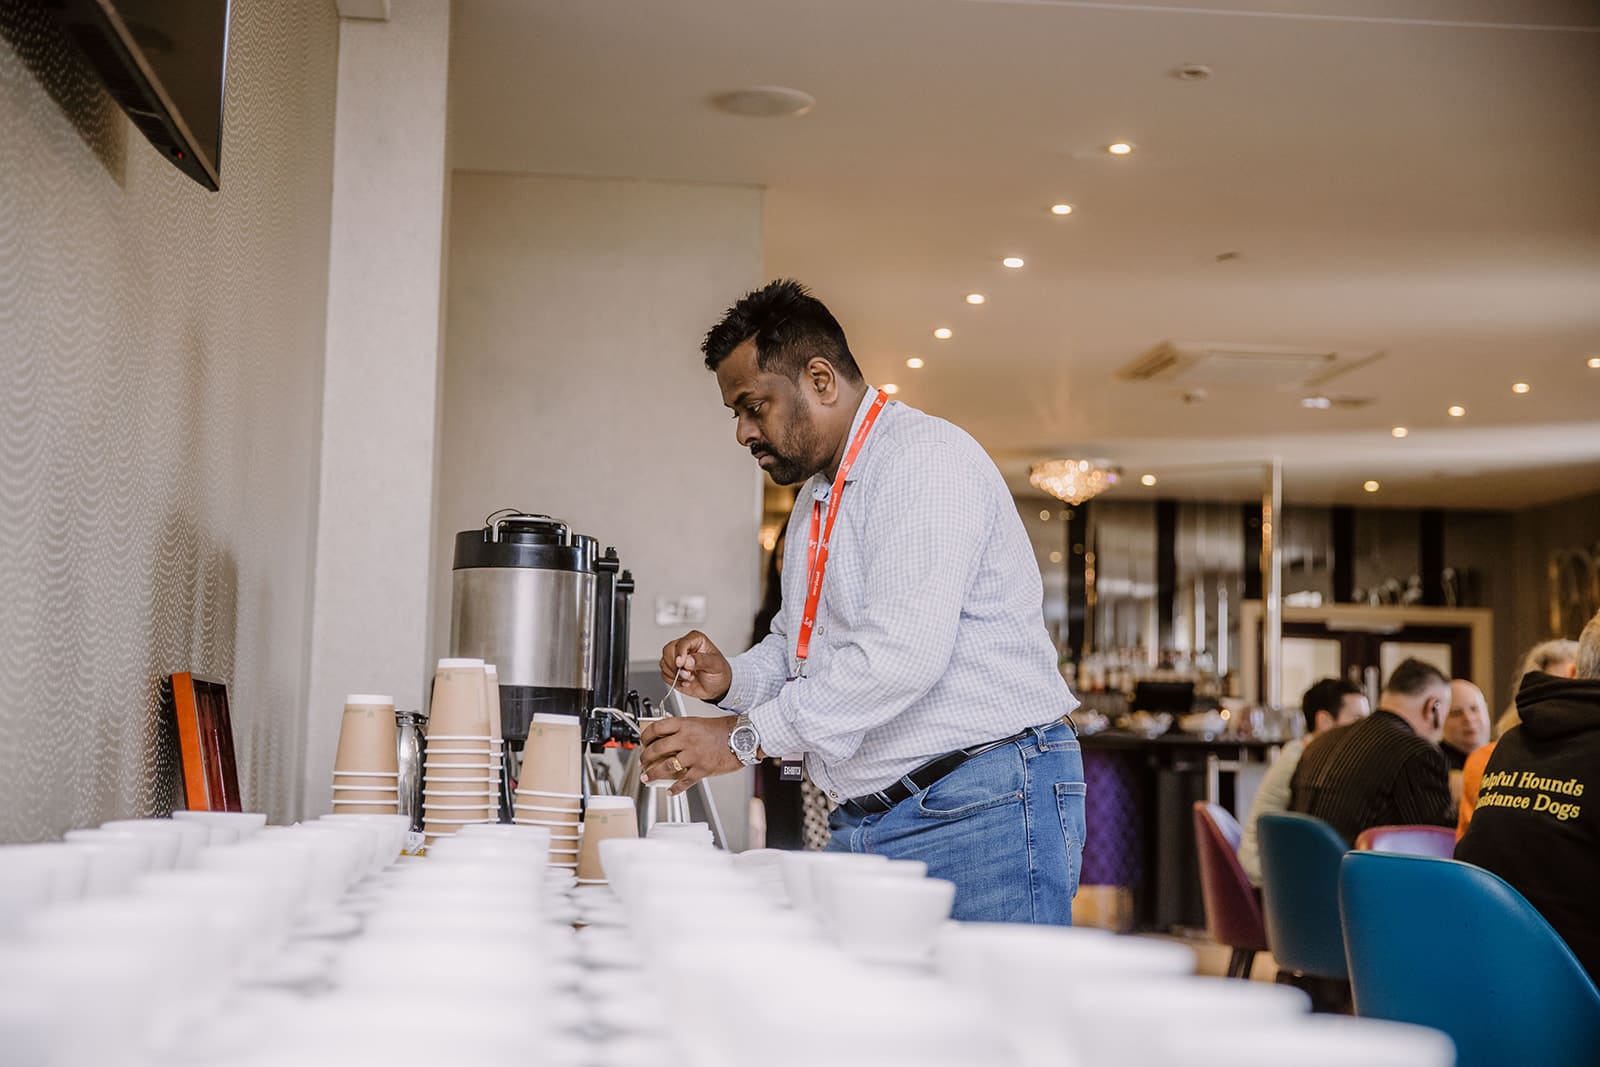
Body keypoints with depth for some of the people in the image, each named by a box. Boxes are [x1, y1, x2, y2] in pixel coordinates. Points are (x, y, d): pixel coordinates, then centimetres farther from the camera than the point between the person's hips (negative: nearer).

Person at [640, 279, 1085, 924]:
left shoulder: (926, 459, -12)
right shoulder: (816, 497, 21)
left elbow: (903, 653, -23)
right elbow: (797, 648, 29)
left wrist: (745, 737, -19)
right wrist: (731, 680, 6)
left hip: (984, 808, -9)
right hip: (865, 821, 9)